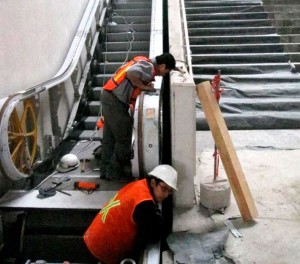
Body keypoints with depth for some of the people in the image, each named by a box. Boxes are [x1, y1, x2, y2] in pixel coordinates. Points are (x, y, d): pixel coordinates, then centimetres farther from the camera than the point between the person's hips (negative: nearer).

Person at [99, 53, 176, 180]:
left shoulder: (145, 61, 15)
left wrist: (146, 82, 10)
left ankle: (106, 170, 25)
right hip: (115, 100, -10)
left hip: (109, 96, 10)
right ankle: (115, 173, 9)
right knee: (123, 139, -1)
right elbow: (130, 73, -31)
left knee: (109, 137, 15)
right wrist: (145, 87, -18)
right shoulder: (149, 67, -14)